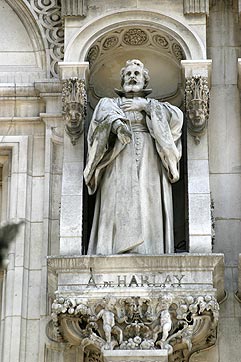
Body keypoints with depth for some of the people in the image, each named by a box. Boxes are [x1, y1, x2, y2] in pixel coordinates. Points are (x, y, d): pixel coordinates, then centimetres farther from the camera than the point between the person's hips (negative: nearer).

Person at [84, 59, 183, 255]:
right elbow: (103, 114, -3)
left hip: (150, 167, 1)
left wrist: (145, 105, -2)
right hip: (120, 167, -1)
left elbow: (177, 115, 5)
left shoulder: (154, 105, 26)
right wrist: (116, 122, -26)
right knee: (120, 211, -16)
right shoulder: (109, 102, 22)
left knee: (149, 213, -13)